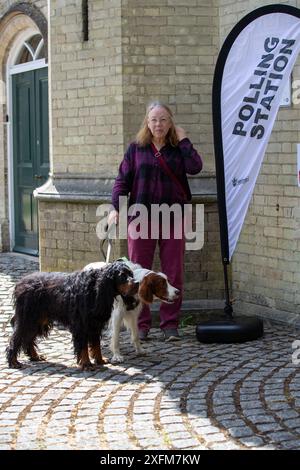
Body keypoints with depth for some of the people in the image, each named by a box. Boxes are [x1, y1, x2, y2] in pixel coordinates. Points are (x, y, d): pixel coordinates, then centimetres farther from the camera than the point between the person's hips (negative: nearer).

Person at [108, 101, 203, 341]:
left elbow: (195, 167, -13)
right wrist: (115, 208, -7)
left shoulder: (178, 149, 6)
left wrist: (183, 140, -6)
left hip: (172, 219, 0)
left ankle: (170, 324, 12)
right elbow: (122, 180, 4)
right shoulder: (136, 149, 6)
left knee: (173, 274, 3)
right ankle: (141, 325, 11)